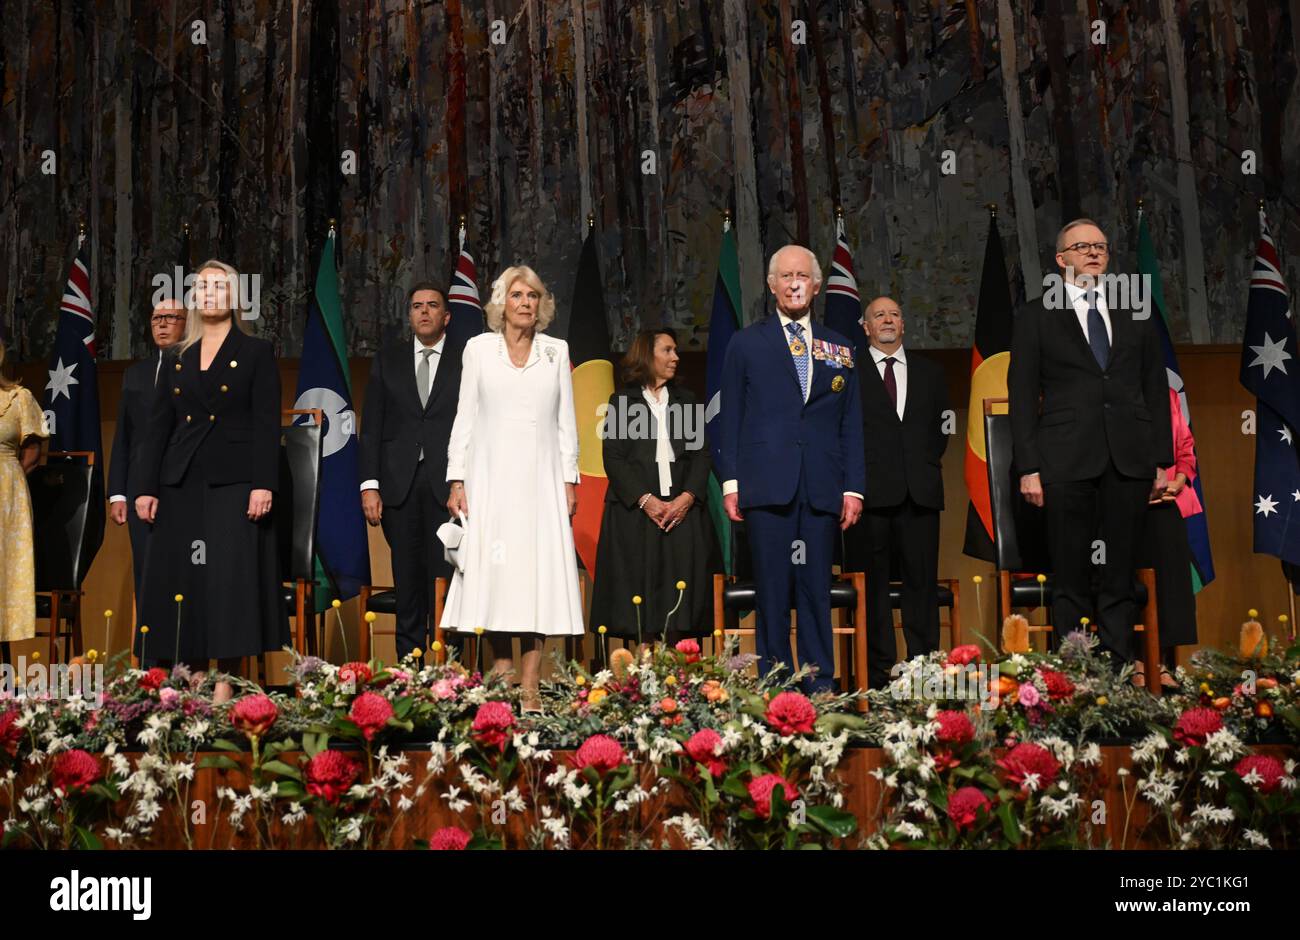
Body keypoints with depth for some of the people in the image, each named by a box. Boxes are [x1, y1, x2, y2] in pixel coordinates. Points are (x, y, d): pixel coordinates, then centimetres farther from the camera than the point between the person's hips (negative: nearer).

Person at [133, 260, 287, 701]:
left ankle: (224, 682, -4)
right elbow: (158, 427, 13)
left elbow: (267, 424, -4)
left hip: (233, 482, -4)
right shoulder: (176, 360, 16)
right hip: (182, 483, 5)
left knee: (230, 575, -7)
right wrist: (145, 486, 5)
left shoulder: (256, 353, 4)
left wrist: (264, 483, -14)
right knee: (181, 578, 1)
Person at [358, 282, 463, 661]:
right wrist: (369, 485, -1)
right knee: (407, 576, 5)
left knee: (445, 573, -4)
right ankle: (408, 657, 11)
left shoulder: (464, 363, 6)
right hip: (399, 483, 2)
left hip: (446, 483, -2)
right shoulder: (387, 361, 13)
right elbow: (372, 427, 9)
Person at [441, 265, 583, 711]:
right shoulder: (478, 349, 6)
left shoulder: (557, 351, 9)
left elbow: (566, 420, 10)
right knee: (495, 571, -2)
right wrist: (456, 480, -2)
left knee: (539, 571, -3)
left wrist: (571, 479, 4)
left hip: (540, 477, 1)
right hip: (492, 474, 0)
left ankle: (529, 687, -2)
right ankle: (502, 665, 12)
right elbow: (465, 417, 5)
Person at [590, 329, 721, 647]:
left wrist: (687, 497, -8)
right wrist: (645, 500, -13)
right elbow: (613, 458, -1)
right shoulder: (621, 401, 8)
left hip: (682, 511, 3)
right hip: (634, 513, -2)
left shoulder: (687, 400, 18)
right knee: (640, 595, -6)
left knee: (679, 594, -4)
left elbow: (702, 453, 9)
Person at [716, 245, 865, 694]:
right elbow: (730, 418, 7)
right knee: (773, 593, 0)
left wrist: (853, 487, 5)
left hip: (822, 489, 2)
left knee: (817, 592, 4)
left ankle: (821, 688, 9)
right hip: (767, 486, -2)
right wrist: (730, 482, -1)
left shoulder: (839, 349, 15)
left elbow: (851, 425, 13)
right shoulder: (746, 343, 10)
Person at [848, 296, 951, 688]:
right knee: (872, 584, -2)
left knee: (923, 580, 1)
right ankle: (878, 671, 2)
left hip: (920, 491, 3)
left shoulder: (930, 372, 19)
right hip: (870, 491, -3)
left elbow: (942, 424, 20)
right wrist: (855, 473, -5)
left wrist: (929, 462, 7)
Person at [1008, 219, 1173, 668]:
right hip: (1067, 461, -2)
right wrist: (1028, 468, -5)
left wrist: (1161, 459, 7)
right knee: (1071, 580, 0)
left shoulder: (1136, 315, 15)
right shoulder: (1035, 318, 7)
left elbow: (1156, 390, 15)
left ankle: (1117, 674, 9)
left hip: (1129, 461, 3)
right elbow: (1022, 398, 3)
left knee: (1120, 576, 4)